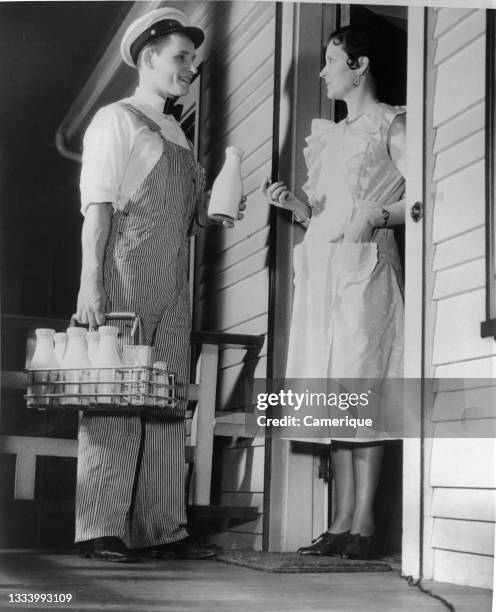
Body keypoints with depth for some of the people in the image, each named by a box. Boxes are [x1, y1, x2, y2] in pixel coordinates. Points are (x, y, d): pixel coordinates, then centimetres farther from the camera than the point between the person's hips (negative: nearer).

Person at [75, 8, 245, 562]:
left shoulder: (176, 135, 22)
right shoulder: (116, 120, 0)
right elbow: (97, 205, -8)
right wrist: (90, 282, -16)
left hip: (172, 287, 8)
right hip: (123, 275, -7)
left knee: (168, 404, 5)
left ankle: (161, 528, 11)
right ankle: (98, 530, -1)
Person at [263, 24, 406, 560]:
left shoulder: (391, 125, 2)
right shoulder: (330, 133, 24)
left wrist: (380, 215, -20)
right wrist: (293, 203, 5)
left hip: (366, 264, -7)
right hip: (321, 265, 7)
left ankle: (364, 522, -6)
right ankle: (342, 521, 6)